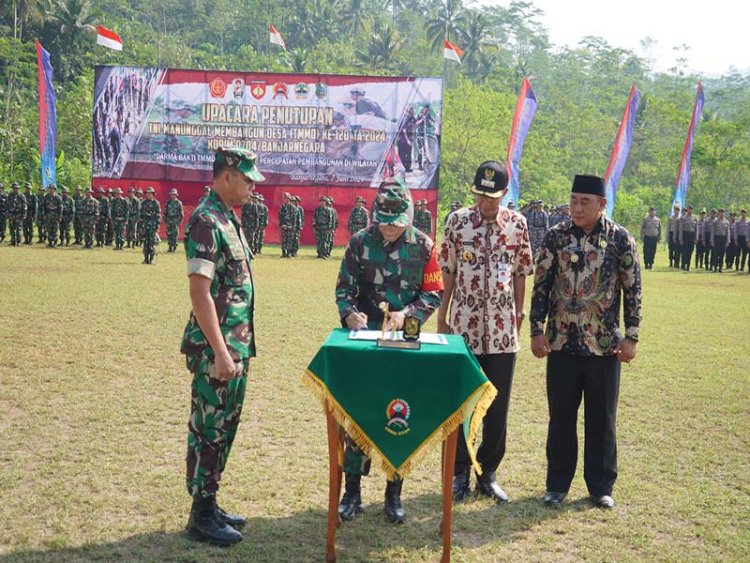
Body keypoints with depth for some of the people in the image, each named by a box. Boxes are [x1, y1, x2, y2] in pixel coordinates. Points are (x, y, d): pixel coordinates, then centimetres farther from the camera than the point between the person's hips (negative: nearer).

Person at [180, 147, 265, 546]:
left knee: (224, 426, 16)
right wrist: (220, 352, -24)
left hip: (237, 345, 10)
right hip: (217, 349, -9)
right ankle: (201, 516, 13)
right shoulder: (206, 222, -17)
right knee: (209, 429, 1)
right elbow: (199, 292, -22)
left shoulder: (228, 219, 13)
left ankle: (209, 504, 28)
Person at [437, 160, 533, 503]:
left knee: (498, 406, 9)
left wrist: (519, 312, 6)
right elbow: (448, 272, 2)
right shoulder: (458, 221, -1)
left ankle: (488, 474, 23)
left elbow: (521, 273, 8)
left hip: (503, 329, 1)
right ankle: (460, 473, 20)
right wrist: (442, 316, 1)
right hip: (464, 326, -1)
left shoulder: (517, 224, 2)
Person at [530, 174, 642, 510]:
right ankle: (557, 483, 23)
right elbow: (541, 285, 2)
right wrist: (537, 330, -4)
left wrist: (631, 336, -3)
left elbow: (632, 290, 0)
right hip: (561, 343, 1)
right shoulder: (555, 236, -1)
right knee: (561, 416, 9)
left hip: (604, 345, -1)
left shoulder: (620, 239, -3)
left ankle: (601, 486, 23)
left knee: (602, 418, 9)